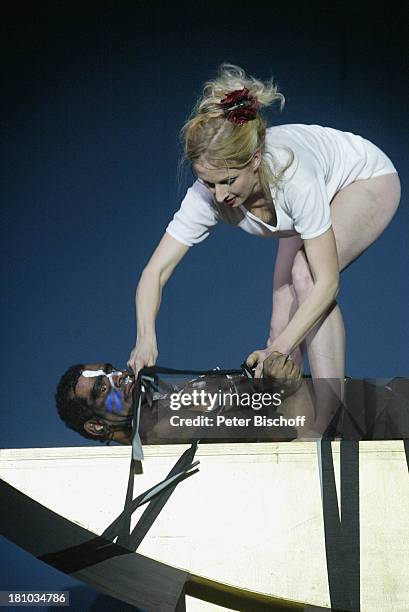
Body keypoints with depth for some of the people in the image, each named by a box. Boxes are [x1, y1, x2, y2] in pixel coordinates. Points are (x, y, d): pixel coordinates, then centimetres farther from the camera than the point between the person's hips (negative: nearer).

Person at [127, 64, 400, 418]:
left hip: (368, 180, -6)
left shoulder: (292, 175, -43)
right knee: (284, 318, -6)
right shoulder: (209, 193, -29)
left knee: (305, 274, -28)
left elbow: (327, 282, -38)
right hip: (320, 195, 6)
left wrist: (281, 348, -46)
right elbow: (156, 272, -28)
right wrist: (146, 337, -45)